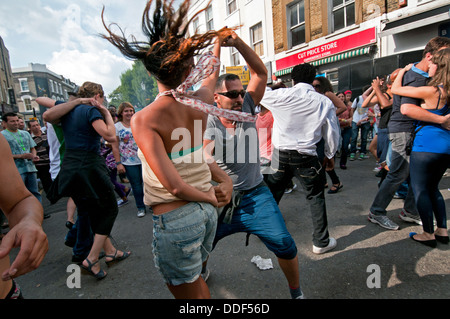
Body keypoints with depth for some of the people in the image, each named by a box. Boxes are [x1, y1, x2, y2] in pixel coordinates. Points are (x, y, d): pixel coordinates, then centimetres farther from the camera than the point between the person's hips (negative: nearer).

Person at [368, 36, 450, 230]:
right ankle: (376, 212, 7)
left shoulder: (422, 75, 13)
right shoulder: (417, 79, -20)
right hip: (403, 130, -10)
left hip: (413, 130, 10)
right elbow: (407, 109, -36)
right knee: (398, 174, -5)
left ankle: (410, 211, 26)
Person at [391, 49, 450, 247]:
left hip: (427, 145, -8)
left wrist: (404, 70, 8)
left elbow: (396, 89, -7)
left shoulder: (431, 91, -15)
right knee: (432, 188, 20)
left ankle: (428, 234, 11)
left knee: (420, 189, 3)